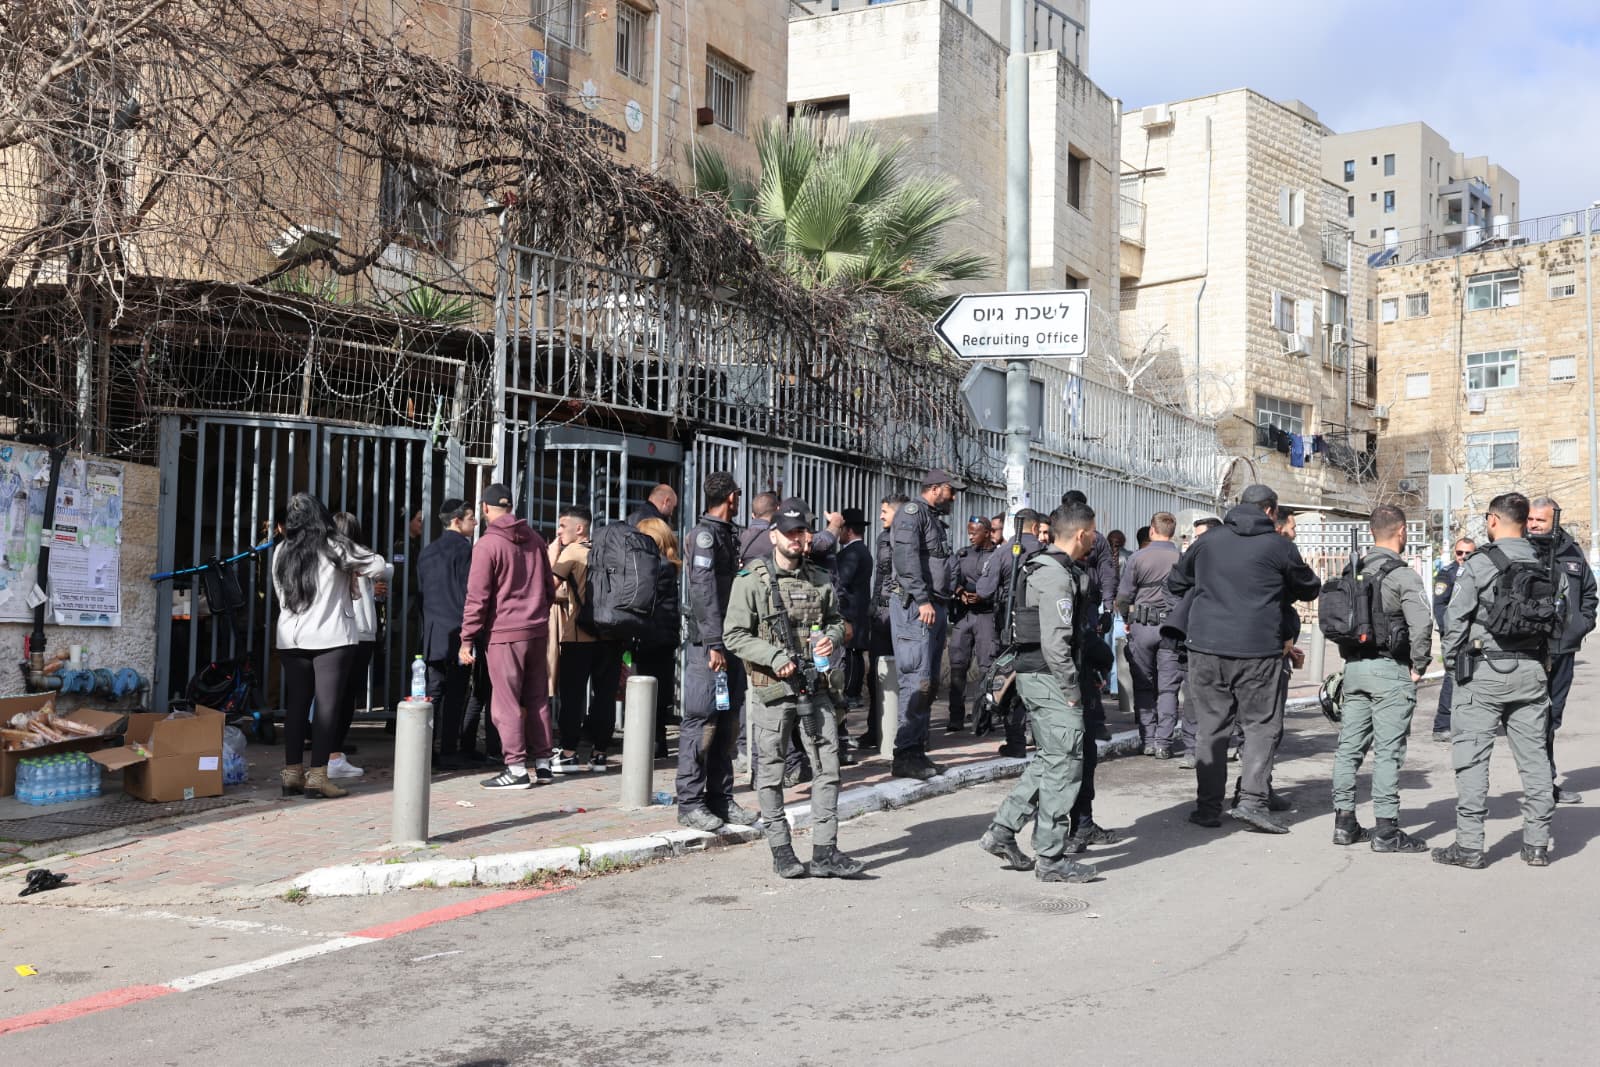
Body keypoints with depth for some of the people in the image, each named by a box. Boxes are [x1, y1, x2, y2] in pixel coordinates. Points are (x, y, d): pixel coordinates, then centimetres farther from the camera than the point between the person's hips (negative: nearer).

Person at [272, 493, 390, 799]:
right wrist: (355, 570, 11)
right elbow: (378, 567, -9)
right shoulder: (335, 547, -8)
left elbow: (282, 595, 14)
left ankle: (292, 773, 13)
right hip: (331, 638, -5)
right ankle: (317, 776, -5)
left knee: (296, 705, 10)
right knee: (327, 705, -2)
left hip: (291, 639, 5)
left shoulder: (281, 552, 6)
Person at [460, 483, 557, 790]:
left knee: (506, 701, -1)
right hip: (538, 631, 6)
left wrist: (467, 640, -7)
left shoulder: (487, 545, -9)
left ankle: (516, 768, -2)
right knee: (537, 697, 13)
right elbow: (549, 587, 16)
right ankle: (543, 763, 17)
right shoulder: (535, 540, 10)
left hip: (504, 633, -6)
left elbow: (477, 597, -11)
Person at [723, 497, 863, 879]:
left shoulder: (819, 579, 9)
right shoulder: (752, 580, -5)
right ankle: (781, 851, 14)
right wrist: (775, 656, -19)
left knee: (828, 767, 1)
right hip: (772, 690, -4)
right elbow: (734, 635, -7)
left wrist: (832, 638, -2)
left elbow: (836, 619, 21)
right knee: (771, 772, 4)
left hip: (815, 688, 4)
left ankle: (824, 852, 7)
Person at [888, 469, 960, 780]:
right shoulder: (912, 512, -6)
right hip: (914, 605, -10)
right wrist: (923, 600, -22)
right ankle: (905, 756, -10)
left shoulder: (935, 520, 22)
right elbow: (906, 558, -18)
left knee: (930, 683, 10)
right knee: (917, 681, -12)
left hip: (935, 607, 10)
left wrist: (945, 605, 13)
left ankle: (918, 750, 15)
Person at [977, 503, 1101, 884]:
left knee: (1049, 761, 17)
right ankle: (1051, 858, 2)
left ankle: (1002, 831, 17)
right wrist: (1071, 689, -16)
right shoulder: (1057, 576, -17)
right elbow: (1055, 641, -22)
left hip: (1033, 677, 10)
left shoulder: (1045, 567, 16)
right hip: (1051, 680, -10)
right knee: (1063, 764, -4)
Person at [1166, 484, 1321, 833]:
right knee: (1260, 725, 7)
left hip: (1206, 647, 3)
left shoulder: (1208, 540, 8)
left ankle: (1208, 806, 10)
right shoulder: (1279, 546, -2)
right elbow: (1310, 589, 12)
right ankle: (1252, 800, -4)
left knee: (1210, 727, 9)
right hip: (1257, 650, -3)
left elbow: (1174, 584, 19)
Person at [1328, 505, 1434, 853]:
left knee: (1349, 746, 10)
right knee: (1387, 751, -3)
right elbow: (1422, 623, -20)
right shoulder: (1402, 575, -11)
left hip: (1354, 667, 6)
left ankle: (1344, 822, 16)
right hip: (1390, 670, -6)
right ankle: (1386, 830, -1)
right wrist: (1419, 666, -8)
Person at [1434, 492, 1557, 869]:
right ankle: (1537, 843, 14)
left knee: (1472, 757, -1)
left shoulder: (1478, 563, -9)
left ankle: (1469, 845, -1)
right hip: (1531, 671, 5)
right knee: (1534, 756, 10)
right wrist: (1542, 661, 16)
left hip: (1484, 671, -5)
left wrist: (1451, 661, 4)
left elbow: (1456, 618, -9)